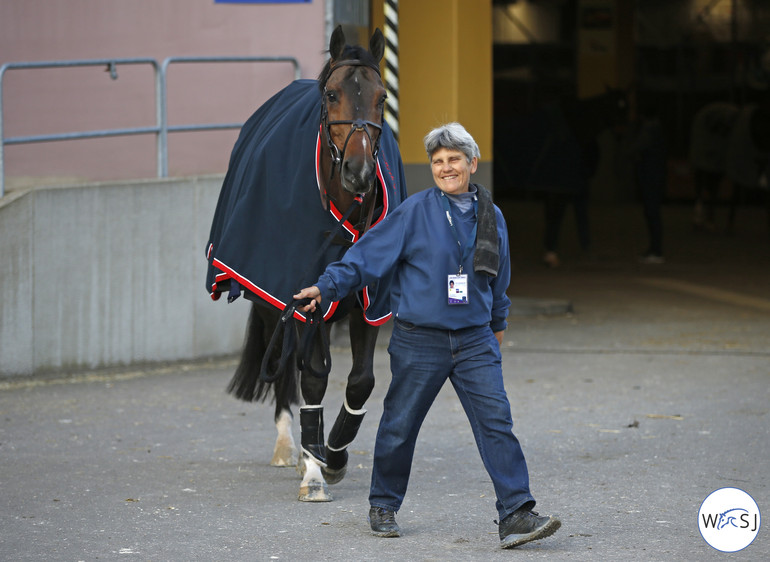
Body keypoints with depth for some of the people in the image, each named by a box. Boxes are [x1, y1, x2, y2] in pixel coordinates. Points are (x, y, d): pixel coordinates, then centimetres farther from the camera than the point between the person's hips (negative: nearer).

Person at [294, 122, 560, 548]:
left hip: (474, 340, 3)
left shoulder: (490, 217, 7)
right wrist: (326, 286, -11)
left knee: (496, 420, -8)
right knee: (399, 426, 7)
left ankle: (516, 516, -11)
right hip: (419, 341, -3)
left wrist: (497, 323, 31)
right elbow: (369, 254, -4)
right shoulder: (414, 212, -6)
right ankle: (383, 506, 27)